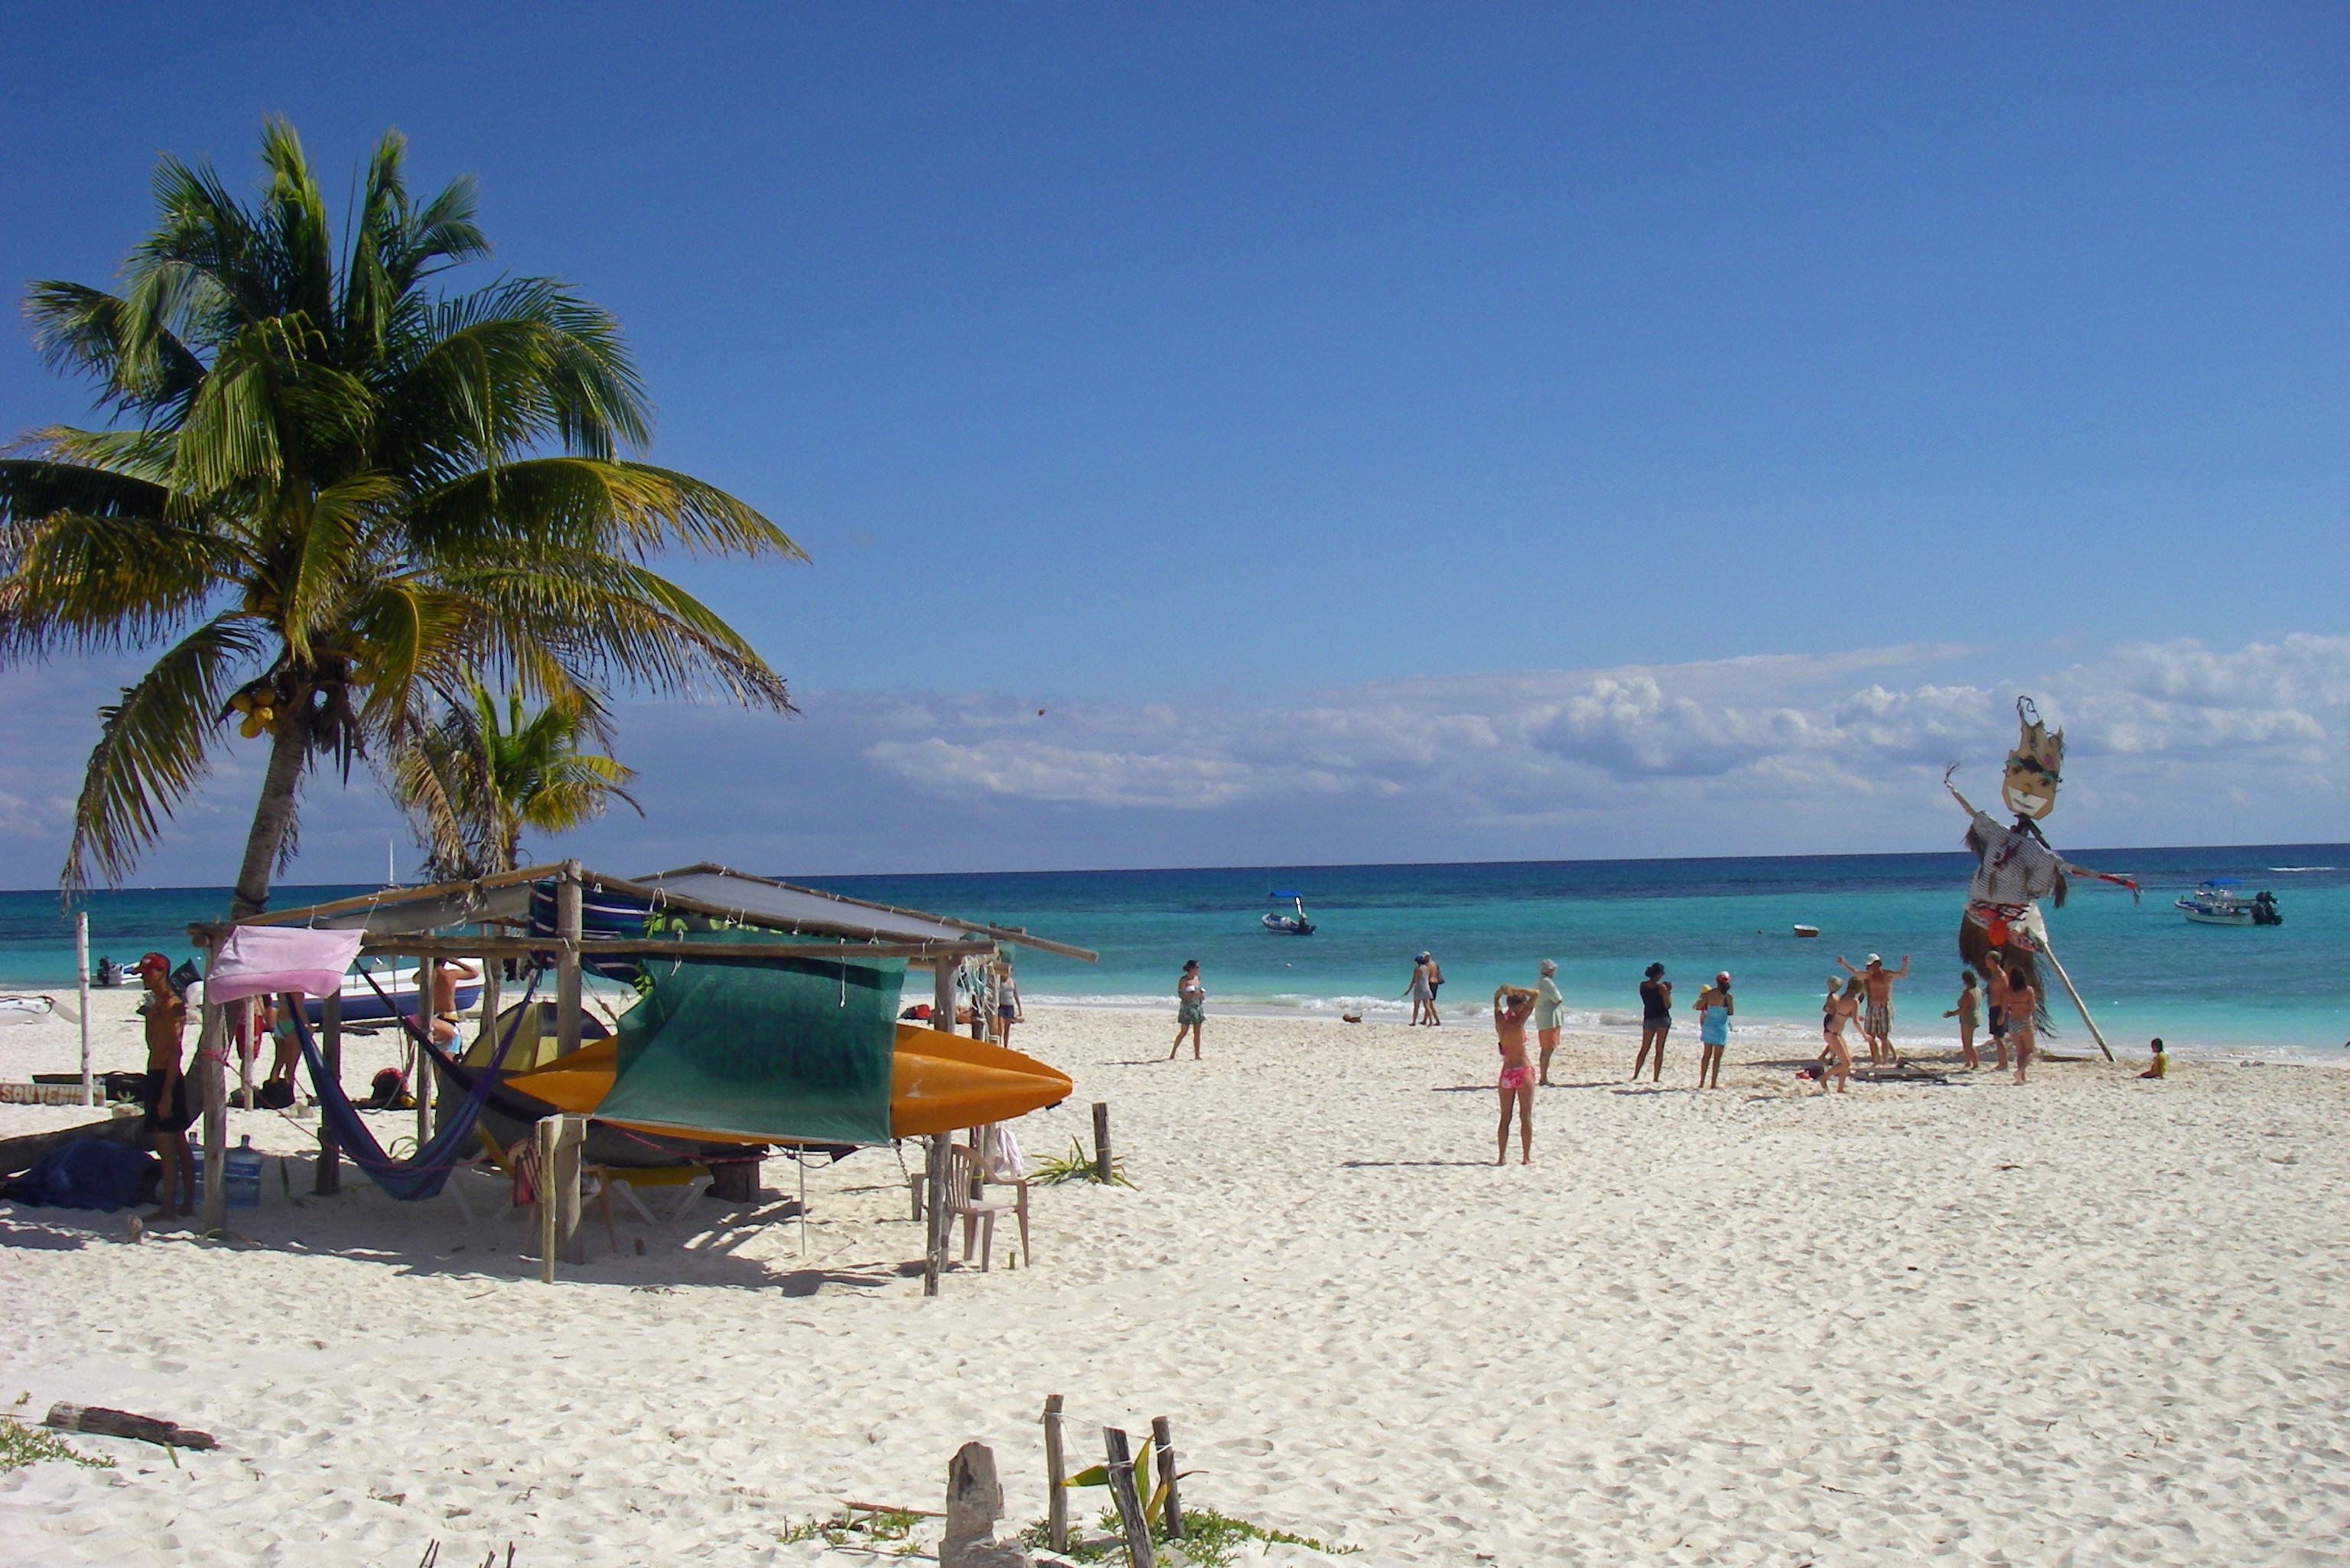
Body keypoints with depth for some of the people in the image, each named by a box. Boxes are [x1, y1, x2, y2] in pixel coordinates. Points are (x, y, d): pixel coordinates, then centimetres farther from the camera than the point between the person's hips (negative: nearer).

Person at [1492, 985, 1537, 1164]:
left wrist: (1503, 991, 0)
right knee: (1526, 1117, 4)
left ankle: (1501, 1157, 9)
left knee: (1505, 1117, 10)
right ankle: (1526, 1157, 5)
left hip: (1506, 1073, 5)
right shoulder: (1518, 1021, -15)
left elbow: (1496, 998, 19)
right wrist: (1515, 990, -13)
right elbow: (1535, 995, -17)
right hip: (1523, 1071, -5)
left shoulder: (1500, 1020, 0)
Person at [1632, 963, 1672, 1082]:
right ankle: (1655, 1078, 3)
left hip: (1648, 1019, 4)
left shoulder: (1642, 985, 2)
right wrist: (1669, 991, -1)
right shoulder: (1661, 988, -14)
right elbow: (1668, 1005, -12)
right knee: (1659, 1050, 3)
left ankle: (1635, 1076, 10)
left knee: (1644, 1049, 13)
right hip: (1662, 1019, -4)